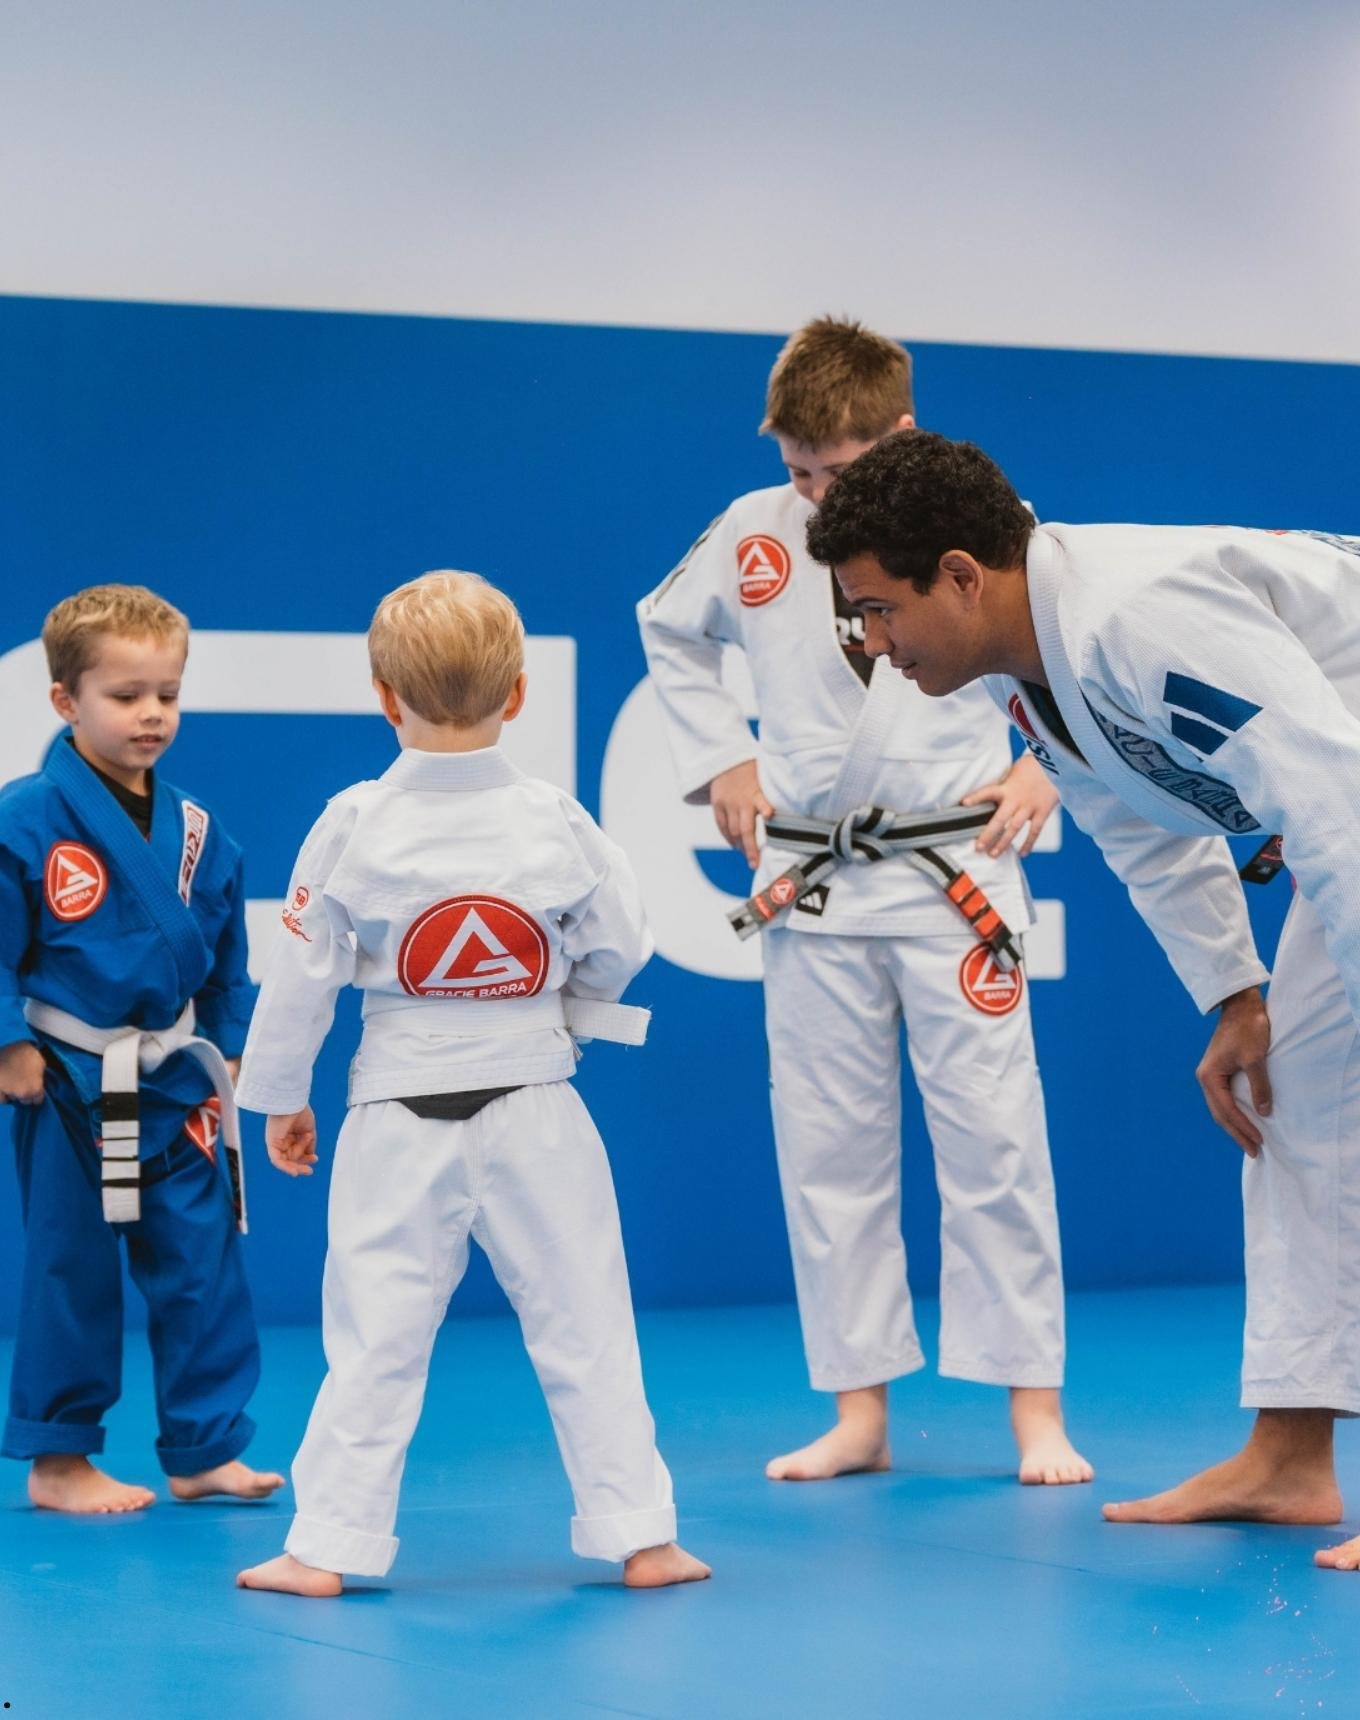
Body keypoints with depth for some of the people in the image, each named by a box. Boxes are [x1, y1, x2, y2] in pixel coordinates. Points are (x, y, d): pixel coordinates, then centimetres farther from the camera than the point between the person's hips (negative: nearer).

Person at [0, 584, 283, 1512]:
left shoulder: (194, 828, 5)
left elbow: (227, 954, 14)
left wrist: (231, 1048, 10)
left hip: (175, 1083, 5)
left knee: (203, 1264, 7)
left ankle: (205, 1450, 17)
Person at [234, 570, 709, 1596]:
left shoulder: (353, 828, -8)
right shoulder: (556, 823, -6)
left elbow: (302, 974, -3)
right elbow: (621, 948, 4)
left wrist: (281, 1098, 11)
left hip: (399, 1122, -1)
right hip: (535, 1110, 1)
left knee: (376, 1335, 6)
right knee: (584, 1326, 8)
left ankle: (329, 1545, 9)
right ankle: (639, 1536, 11)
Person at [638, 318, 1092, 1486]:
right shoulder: (750, 535, 0)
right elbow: (671, 633, 20)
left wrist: (1048, 767, -2)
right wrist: (720, 758, 10)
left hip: (953, 874, -3)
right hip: (812, 885, 3)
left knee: (994, 1140, -3)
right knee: (828, 1152, 5)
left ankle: (1036, 1411, 5)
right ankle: (859, 1416, 14)